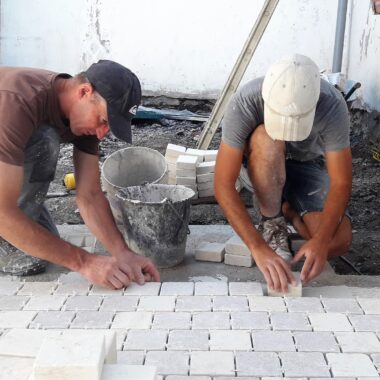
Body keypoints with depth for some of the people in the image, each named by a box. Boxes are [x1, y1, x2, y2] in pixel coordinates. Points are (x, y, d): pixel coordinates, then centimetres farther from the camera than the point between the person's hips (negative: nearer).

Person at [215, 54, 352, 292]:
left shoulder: (333, 106, -33)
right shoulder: (244, 103, -36)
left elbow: (341, 183, -29)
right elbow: (223, 185, -36)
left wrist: (321, 241, -43)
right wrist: (258, 248, -43)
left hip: (307, 164, 1)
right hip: (262, 164, -1)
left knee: (338, 243, -21)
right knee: (267, 138, -38)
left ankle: (286, 208, 10)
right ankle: (272, 224, -16)